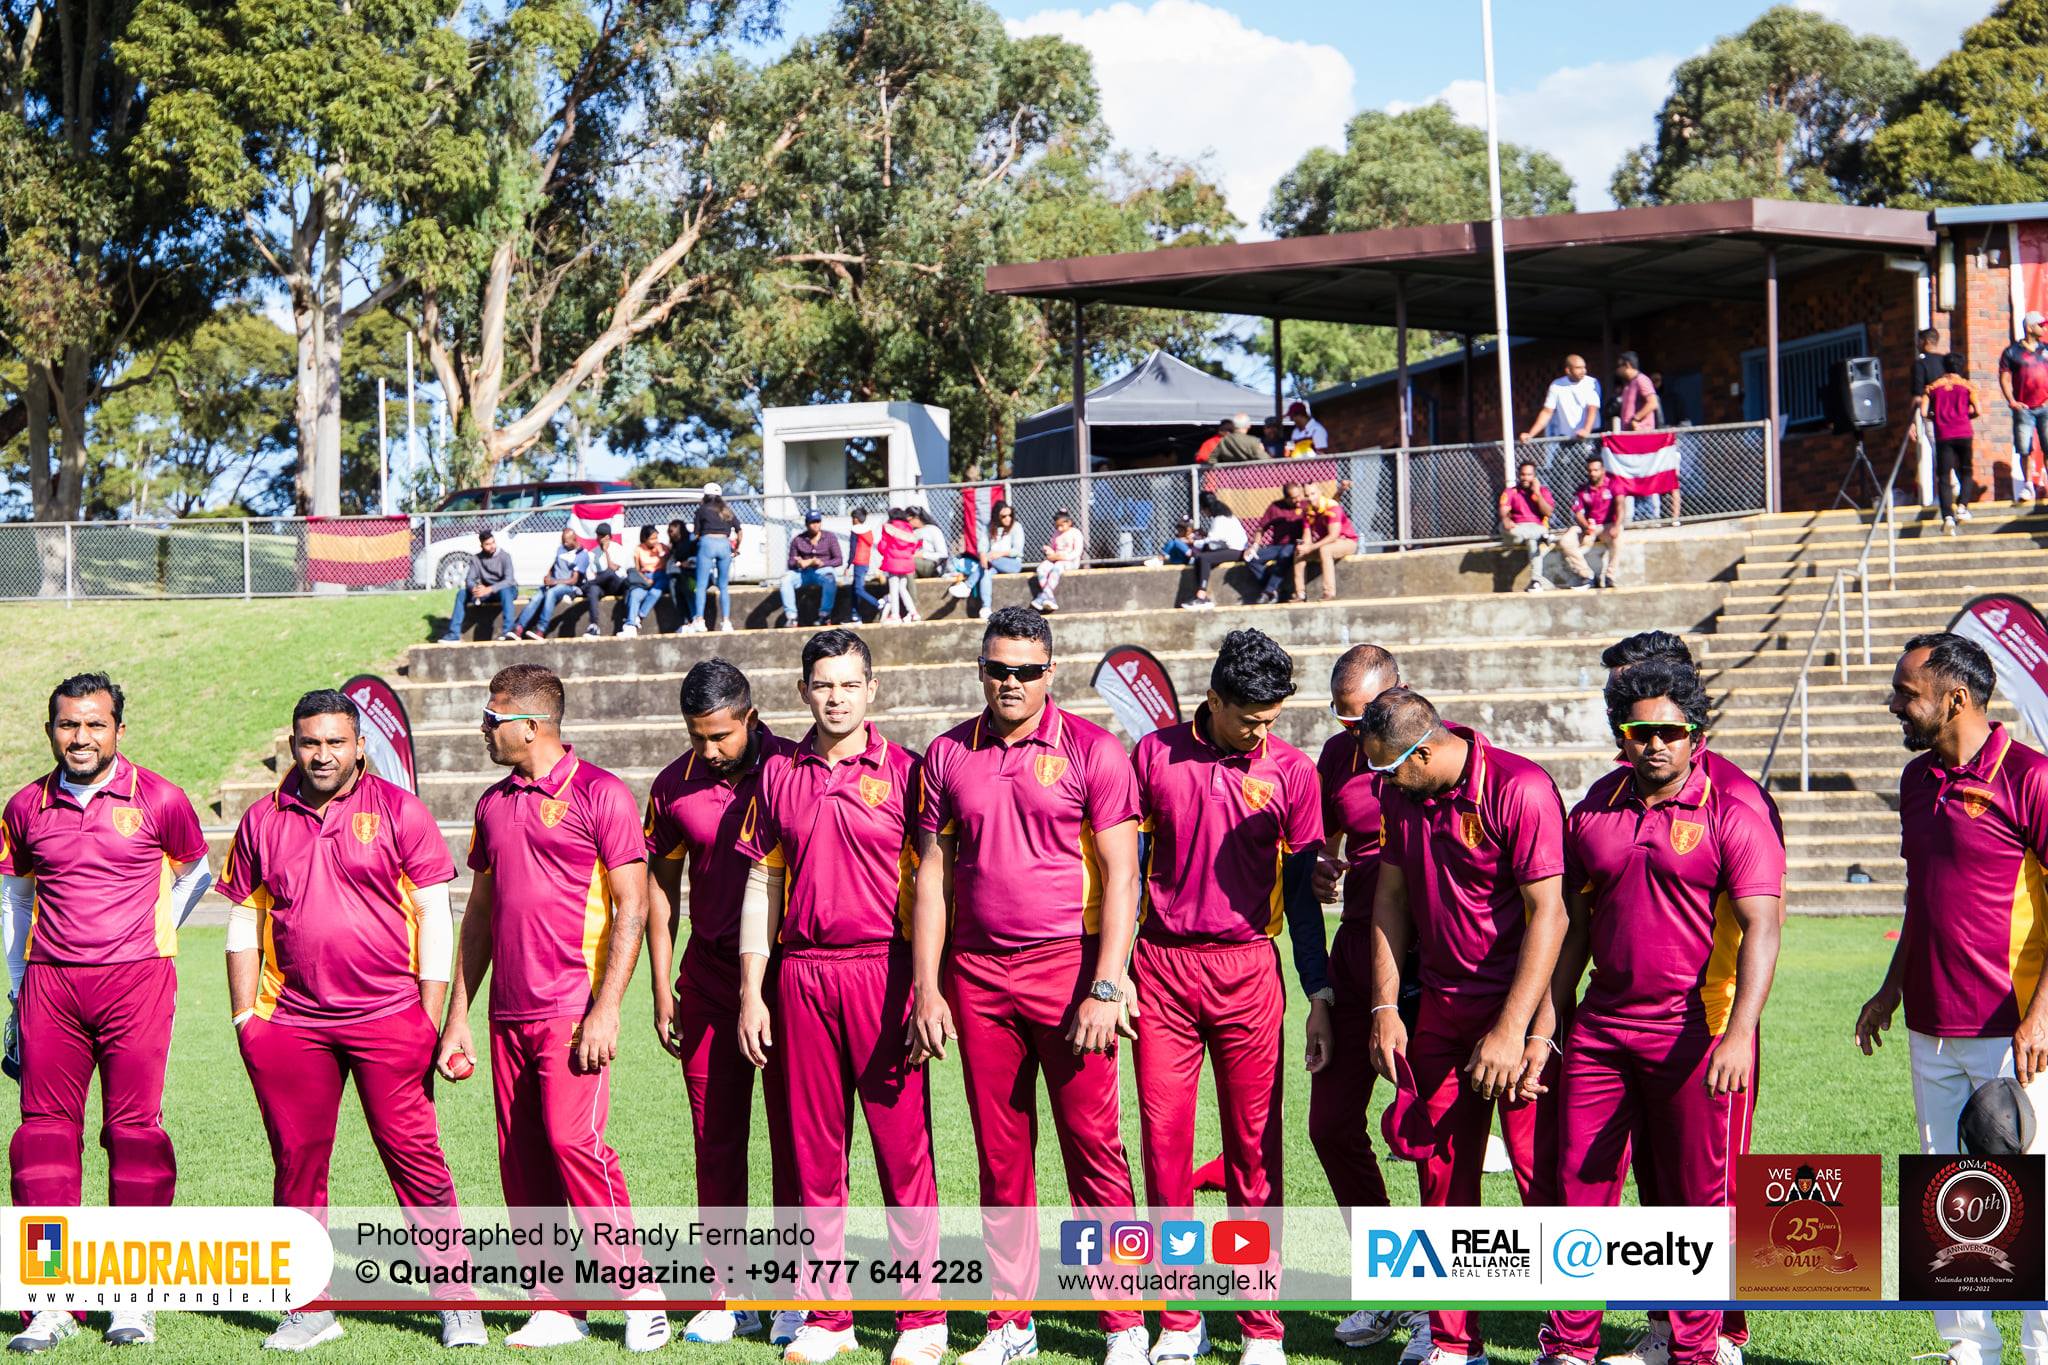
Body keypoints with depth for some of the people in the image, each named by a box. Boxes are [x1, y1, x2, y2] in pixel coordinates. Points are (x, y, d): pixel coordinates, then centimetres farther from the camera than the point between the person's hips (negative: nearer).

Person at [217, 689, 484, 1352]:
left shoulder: (399, 812, 1)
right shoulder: (262, 821, 9)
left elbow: (434, 915, 0)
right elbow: (244, 921, 15)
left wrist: (431, 1017, -4)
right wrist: (244, 1016, 9)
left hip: (389, 1018, -3)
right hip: (290, 1020, 3)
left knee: (415, 1156, -3)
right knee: (297, 1159, 6)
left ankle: (456, 1302, 4)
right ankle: (311, 1307, 17)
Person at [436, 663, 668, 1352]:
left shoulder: (600, 794, -5)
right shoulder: (495, 803, 15)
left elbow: (631, 908, -8)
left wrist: (605, 1009, -16)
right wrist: (456, 1016, 16)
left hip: (572, 1010, -7)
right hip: (508, 1014, 7)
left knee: (573, 1140, -16)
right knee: (522, 1161, 6)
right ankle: (557, 1309, 14)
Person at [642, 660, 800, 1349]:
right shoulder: (673, 787, 4)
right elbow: (661, 887, 13)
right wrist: (661, 991, 9)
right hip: (709, 975, 3)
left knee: (793, 1134, -1)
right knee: (716, 1137, 4)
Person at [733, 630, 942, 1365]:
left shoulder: (902, 771, 0)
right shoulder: (778, 775, 10)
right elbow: (762, 885, 13)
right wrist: (752, 991, 8)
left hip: (883, 970, -3)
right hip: (801, 974, 3)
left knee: (903, 1144, -2)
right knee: (814, 1147, 7)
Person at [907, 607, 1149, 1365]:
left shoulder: (1091, 751, -3)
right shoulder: (947, 755, 8)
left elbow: (1120, 877, -6)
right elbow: (933, 875, 11)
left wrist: (1105, 989, -13)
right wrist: (926, 988, 5)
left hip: (1069, 967, -3)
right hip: (976, 975, 4)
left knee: (1093, 1145, -3)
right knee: (1000, 1152, 9)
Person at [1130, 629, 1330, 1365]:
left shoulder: (1290, 770, 2)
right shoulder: (1154, 755, 3)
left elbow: (1301, 887, 6)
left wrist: (1319, 993, 3)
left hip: (1248, 970, -1)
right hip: (1161, 966, 1)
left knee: (1255, 1147, 1)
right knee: (1164, 1141, 2)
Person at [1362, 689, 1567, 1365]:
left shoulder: (1520, 789, -17)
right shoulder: (1401, 795, 4)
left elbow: (1547, 914, -18)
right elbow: (1391, 897, 13)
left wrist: (1514, 1031, -20)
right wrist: (1385, 1007, 7)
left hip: (1520, 1010, -6)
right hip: (1440, 1010, 6)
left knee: (1543, 1177, -6)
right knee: (1442, 1174, 9)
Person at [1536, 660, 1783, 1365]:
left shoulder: (1731, 818, -6)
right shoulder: (1595, 810, 9)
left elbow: (1761, 926, -13)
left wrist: (1739, 1031, -24)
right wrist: (1554, 1016, 16)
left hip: (1696, 1033, -4)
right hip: (1602, 1026, 5)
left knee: (1697, 1194, 3)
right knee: (1580, 1181, 5)